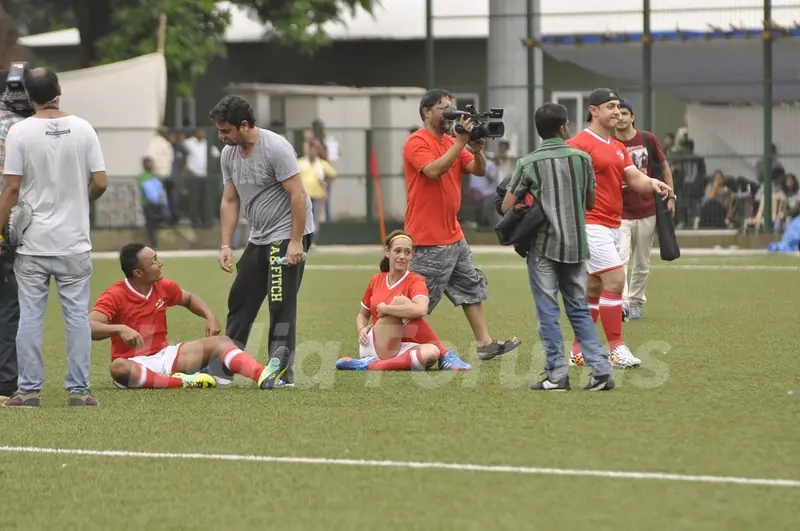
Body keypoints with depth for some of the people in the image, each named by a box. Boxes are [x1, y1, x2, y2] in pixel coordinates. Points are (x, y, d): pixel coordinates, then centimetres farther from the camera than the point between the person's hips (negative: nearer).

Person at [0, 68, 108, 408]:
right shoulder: (82, 129, -2)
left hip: (32, 240, -1)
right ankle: (79, 390, 4)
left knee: (30, 315, 4)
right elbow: (100, 182, -3)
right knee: (77, 314, 5)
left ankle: (29, 389, 4)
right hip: (74, 241, 1)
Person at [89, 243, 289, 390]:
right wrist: (120, 329, -44)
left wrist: (210, 317, 5)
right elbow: (89, 327, -28)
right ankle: (181, 382, -43)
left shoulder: (164, 287, 3)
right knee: (119, 368, -42)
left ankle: (263, 376, -35)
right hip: (135, 364, -6)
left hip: (164, 355, 6)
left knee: (219, 341, -10)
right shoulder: (115, 296, -16)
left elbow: (189, 299, 24)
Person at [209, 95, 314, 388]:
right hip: (258, 237, 8)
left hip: (288, 234, -8)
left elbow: (297, 195, -20)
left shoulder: (275, 148, -18)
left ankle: (282, 373, -5)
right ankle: (223, 369, 16)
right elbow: (229, 201, 11)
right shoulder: (228, 154, 5)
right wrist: (225, 245, 4)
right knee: (240, 299, 10)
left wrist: (296, 243, -24)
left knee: (281, 305, -9)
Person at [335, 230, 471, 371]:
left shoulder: (415, 281, -1)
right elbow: (362, 315, 24)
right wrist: (362, 329, 0)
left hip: (401, 349, -2)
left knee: (431, 352, -37)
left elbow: (421, 310, -24)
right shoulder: (376, 280, 11)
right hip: (374, 347, 2)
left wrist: (384, 309, -16)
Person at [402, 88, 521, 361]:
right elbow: (433, 170, -29)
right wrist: (461, 142, -26)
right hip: (429, 238, -9)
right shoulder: (417, 142, -12)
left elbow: (479, 171, 9)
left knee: (472, 287, 12)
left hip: (453, 234, 9)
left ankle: (484, 343, 16)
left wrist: (477, 150, -11)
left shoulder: (451, 141, 13)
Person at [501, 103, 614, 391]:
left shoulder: (528, 164, -5)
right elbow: (590, 202, 11)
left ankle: (557, 375, -1)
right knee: (579, 309, 11)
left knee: (548, 313, 2)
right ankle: (601, 369, 3)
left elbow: (507, 206, -4)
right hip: (576, 245, 3)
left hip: (543, 246, -3)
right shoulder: (581, 158, 2)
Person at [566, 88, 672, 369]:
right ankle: (616, 347, -10)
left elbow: (634, 178, 8)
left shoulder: (618, 148, 17)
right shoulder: (579, 144, -9)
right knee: (615, 280, -15)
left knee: (594, 288, 11)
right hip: (591, 224, -9)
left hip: (613, 225, 9)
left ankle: (580, 350, 17)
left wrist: (652, 183, -14)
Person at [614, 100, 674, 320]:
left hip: (647, 211, 2)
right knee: (620, 259, -17)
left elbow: (664, 166, 11)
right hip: (620, 213, -2)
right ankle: (622, 302, -24)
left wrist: (670, 196, 8)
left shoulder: (648, 139, 0)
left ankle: (636, 303, 22)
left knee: (642, 263, 10)